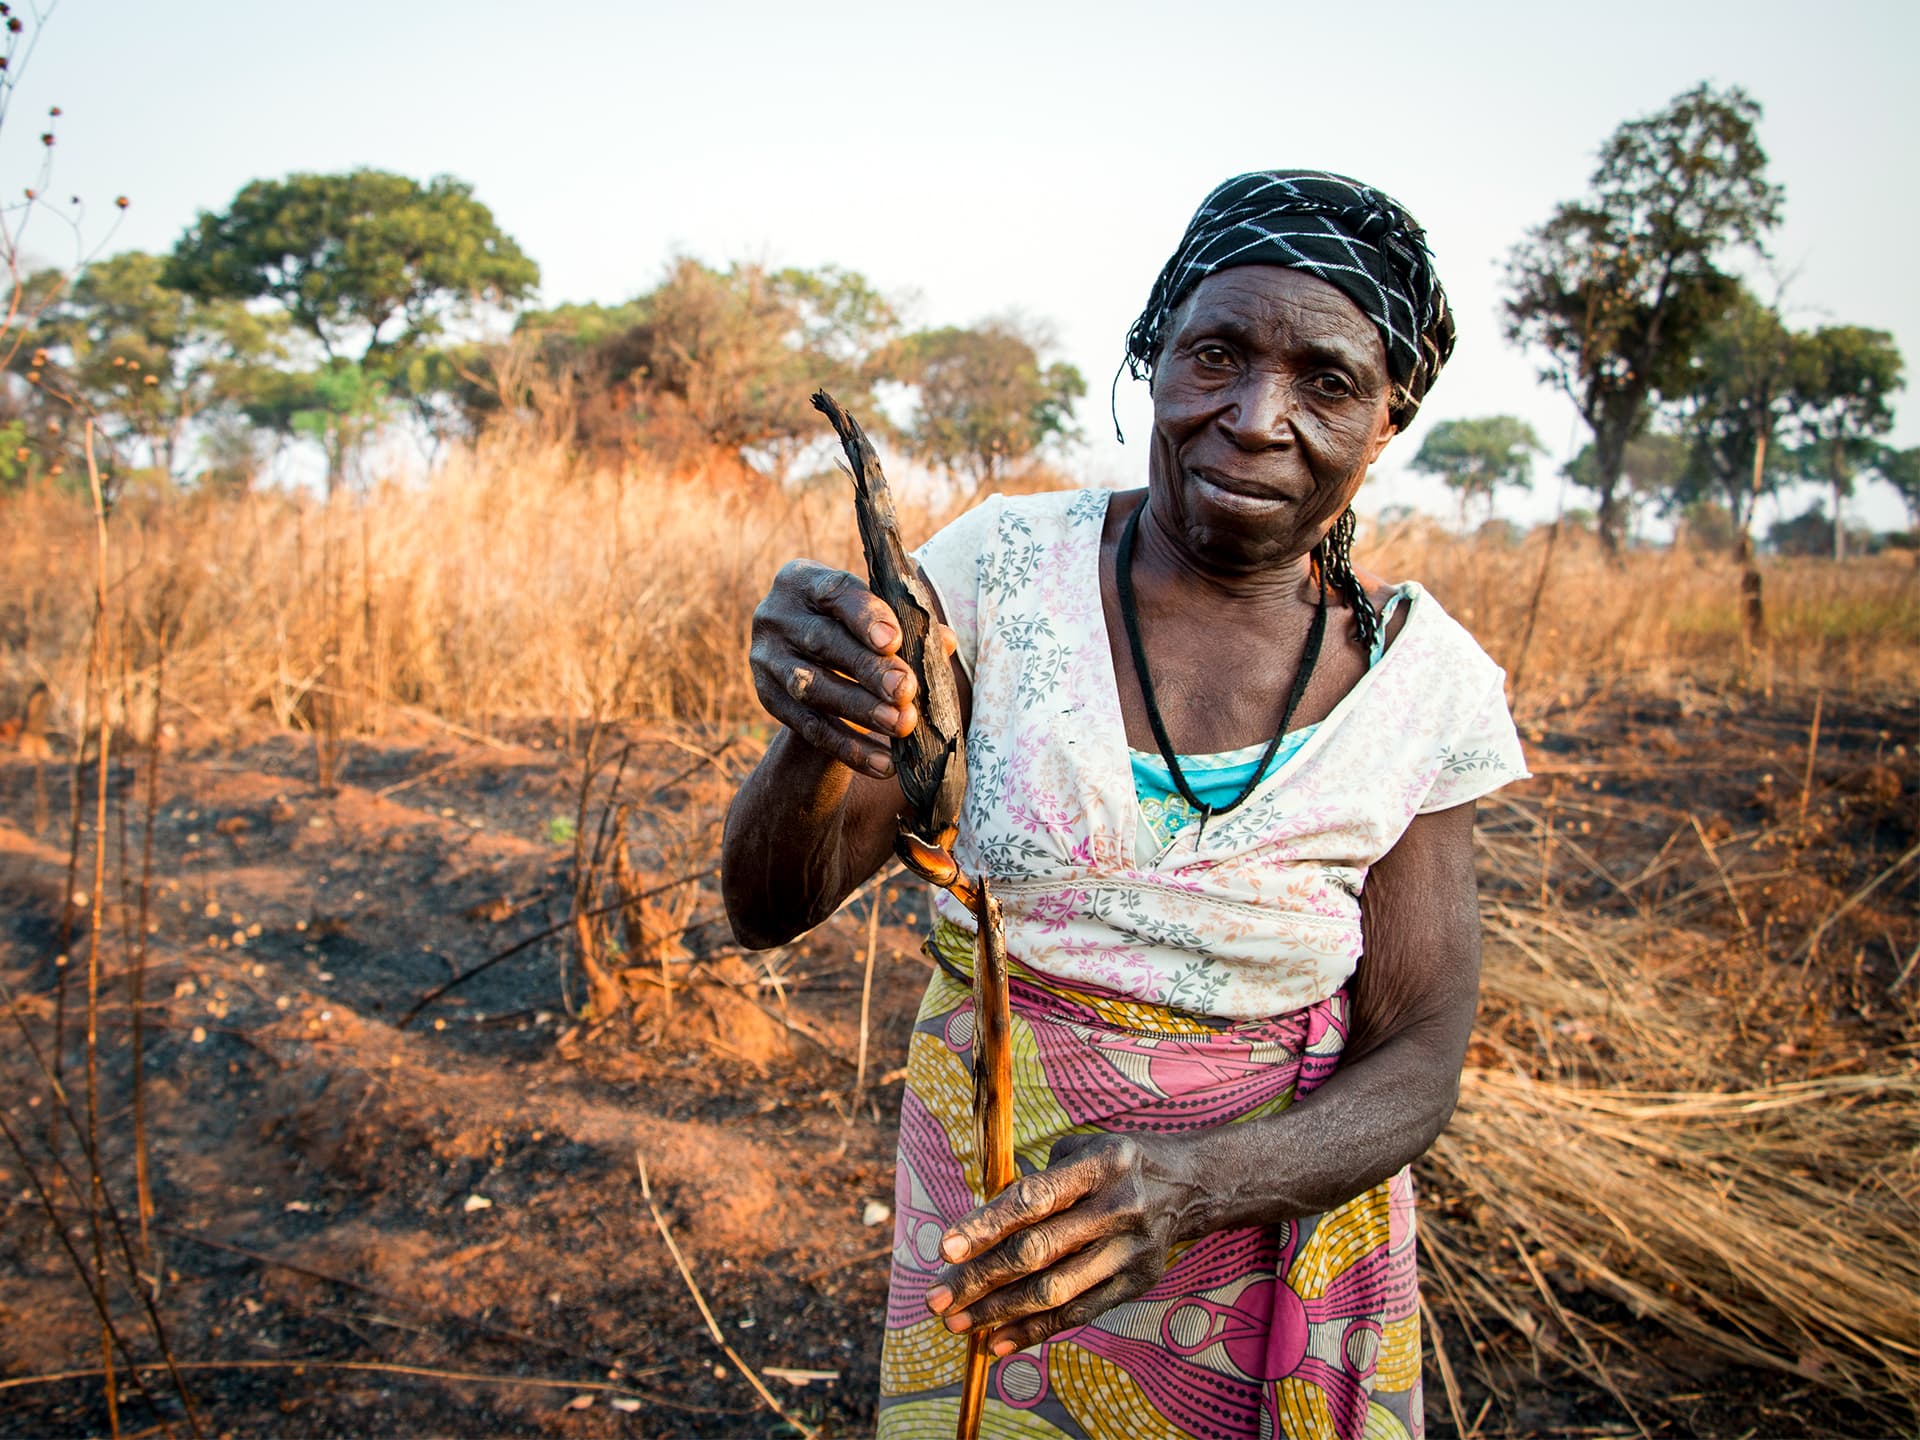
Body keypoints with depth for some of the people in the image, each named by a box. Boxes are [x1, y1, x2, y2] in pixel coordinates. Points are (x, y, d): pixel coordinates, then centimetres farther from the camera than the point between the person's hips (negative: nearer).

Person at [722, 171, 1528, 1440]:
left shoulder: (1426, 681, -11)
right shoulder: (1009, 565, -12)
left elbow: (1416, 1067, -9)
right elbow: (771, 907, -12)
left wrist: (1193, 1183, -29)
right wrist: (815, 737, -35)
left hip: (1275, 1230, 0)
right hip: (996, 1246, 0)